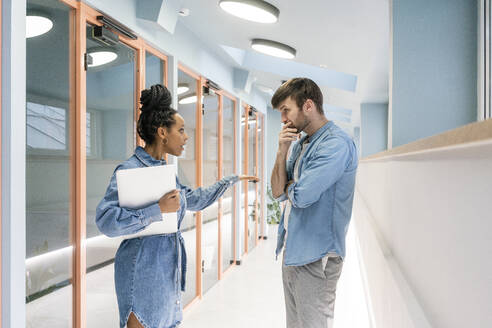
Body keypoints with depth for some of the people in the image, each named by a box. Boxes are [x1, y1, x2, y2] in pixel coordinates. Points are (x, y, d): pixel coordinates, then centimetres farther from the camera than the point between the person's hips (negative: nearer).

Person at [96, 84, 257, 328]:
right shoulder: (129, 170, -16)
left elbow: (193, 200, 24)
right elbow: (106, 220, -27)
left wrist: (230, 180, 24)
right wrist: (158, 210, -30)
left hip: (169, 269, 8)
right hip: (143, 272, -8)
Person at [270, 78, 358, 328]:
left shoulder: (336, 143, -17)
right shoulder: (299, 144, 11)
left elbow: (301, 196, -25)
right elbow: (278, 192, 7)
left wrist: (290, 186, -1)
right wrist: (282, 151, -5)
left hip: (315, 258, -8)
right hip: (292, 252, 9)